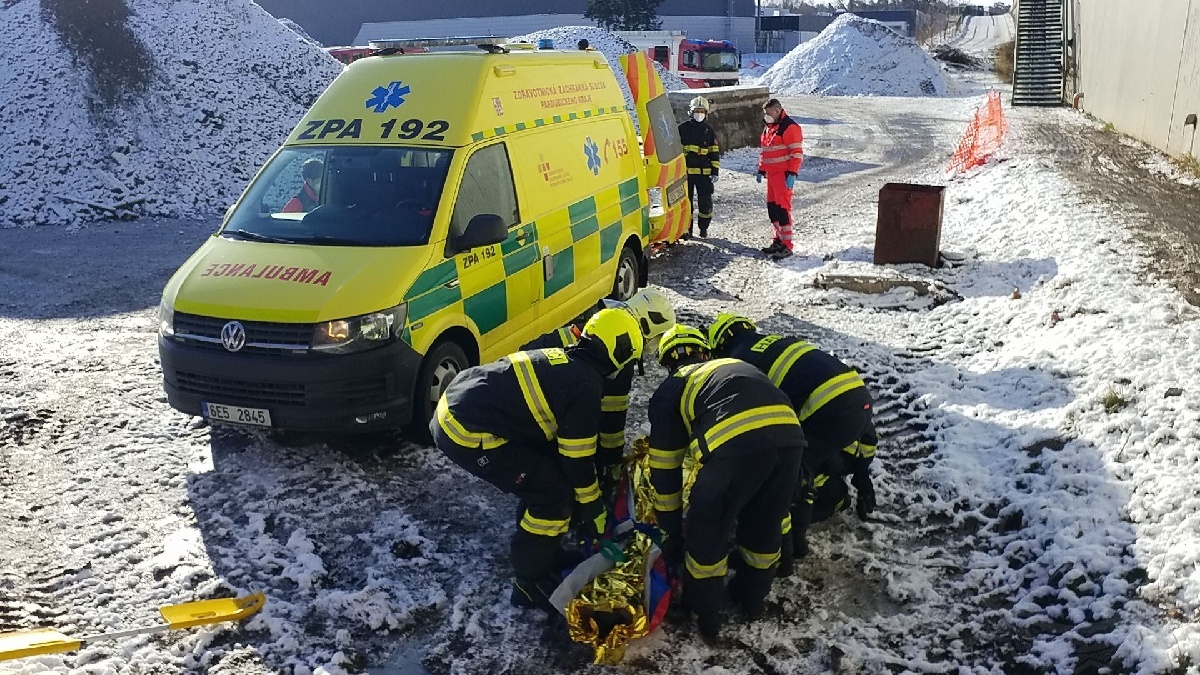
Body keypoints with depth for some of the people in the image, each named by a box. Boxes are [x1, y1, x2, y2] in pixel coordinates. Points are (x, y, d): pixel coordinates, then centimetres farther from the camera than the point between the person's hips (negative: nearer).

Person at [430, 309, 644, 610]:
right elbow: (576, 458, -6)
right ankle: (532, 582, 12)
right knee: (554, 493, -2)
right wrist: (594, 511, 8)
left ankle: (541, 550, 34)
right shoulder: (586, 386, -12)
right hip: (468, 433, -10)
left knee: (543, 474, 21)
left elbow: (568, 442, 28)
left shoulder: (563, 362, 16)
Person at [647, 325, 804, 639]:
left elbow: (665, 469, 25)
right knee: (765, 524, 28)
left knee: (706, 532, 19)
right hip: (789, 433, 5)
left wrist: (672, 530, 36)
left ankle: (704, 614, 34)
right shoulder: (737, 366, 39)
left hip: (734, 442, -5)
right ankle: (753, 597, 48)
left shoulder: (670, 390, 25)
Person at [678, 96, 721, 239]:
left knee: (705, 201, 1)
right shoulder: (683, 129, 5)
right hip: (685, 171, 0)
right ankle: (687, 228, 11)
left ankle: (704, 227, 17)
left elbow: (715, 153, 9)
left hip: (704, 172, 1)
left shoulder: (709, 130, 8)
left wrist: (715, 171, 2)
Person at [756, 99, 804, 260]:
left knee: (782, 208, -11)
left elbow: (797, 153, -17)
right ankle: (779, 240, 22)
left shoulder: (790, 128, -13)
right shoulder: (768, 128, 16)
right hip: (772, 174, 9)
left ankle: (787, 246, -9)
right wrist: (761, 170, 21)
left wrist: (792, 174, -21)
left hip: (784, 175, -9)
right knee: (772, 207, 11)